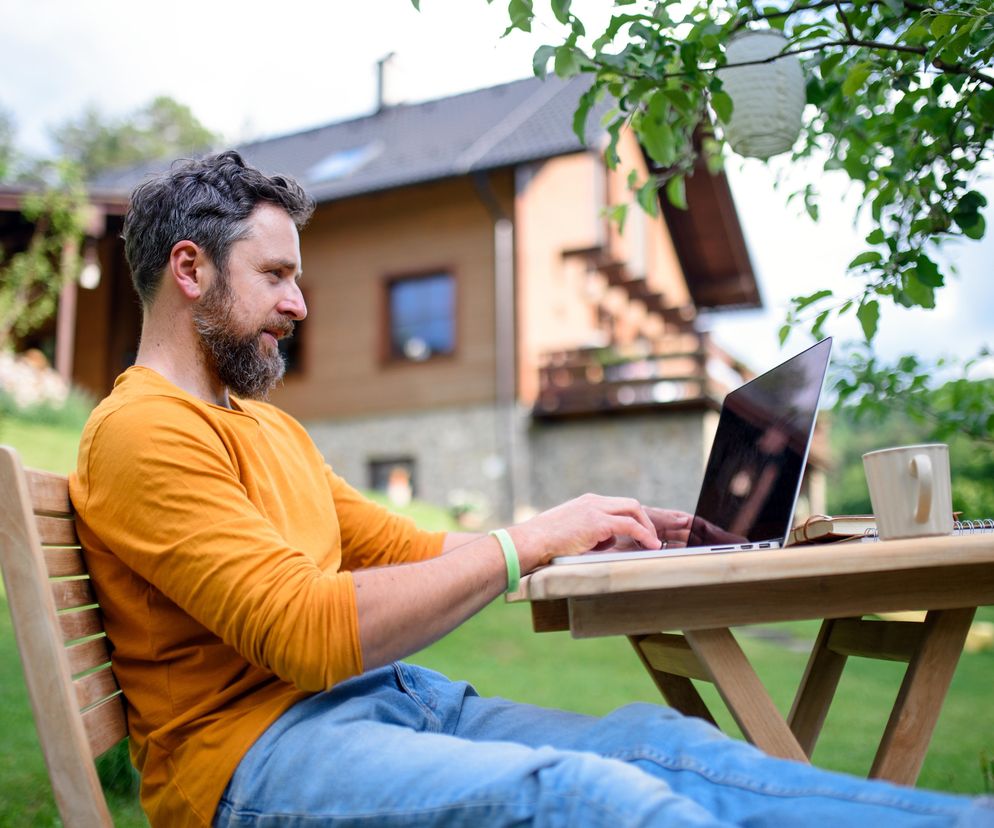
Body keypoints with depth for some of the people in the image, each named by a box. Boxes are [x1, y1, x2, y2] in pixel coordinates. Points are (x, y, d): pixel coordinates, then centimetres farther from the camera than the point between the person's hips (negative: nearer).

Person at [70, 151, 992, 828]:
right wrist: (527, 543, -18)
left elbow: (406, 550, 17)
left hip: (385, 698, 8)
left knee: (657, 740, -12)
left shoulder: (271, 425, 19)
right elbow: (307, 634, -22)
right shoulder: (144, 432, -11)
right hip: (257, 744, -7)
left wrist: (595, 537, 8)